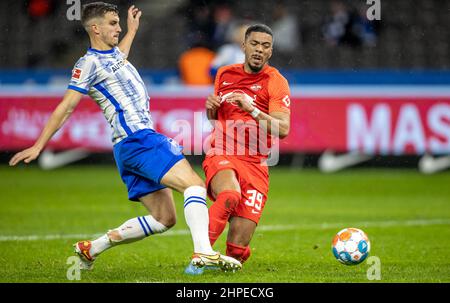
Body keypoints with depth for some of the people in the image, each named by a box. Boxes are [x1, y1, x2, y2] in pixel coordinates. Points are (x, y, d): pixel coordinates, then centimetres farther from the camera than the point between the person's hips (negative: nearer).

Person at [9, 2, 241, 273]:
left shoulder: (114, 54, 21)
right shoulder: (90, 63, -5)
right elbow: (66, 107, -8)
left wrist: (132, 31, 59)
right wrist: (38, 146, -10)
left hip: (138, 143, 10)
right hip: (137, 139, -10)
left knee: (164, 219, 7)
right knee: (194, 184, -22)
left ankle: (90, 249, 12)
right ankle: (203, 252, -38)